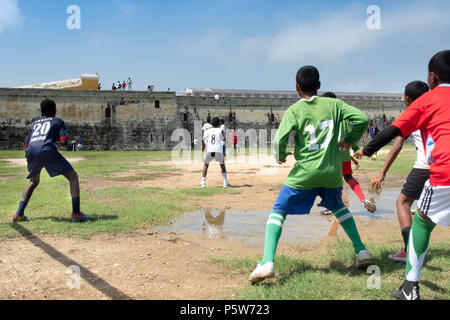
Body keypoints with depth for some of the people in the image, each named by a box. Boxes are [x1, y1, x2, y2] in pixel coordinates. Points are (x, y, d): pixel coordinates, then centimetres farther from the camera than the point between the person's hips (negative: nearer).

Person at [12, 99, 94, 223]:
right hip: (47, 150, -5)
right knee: (73, 177, 5)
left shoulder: (34, 123, 32)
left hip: (31, 152, 5)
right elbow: (64, 141, 5)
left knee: (34, 182, 31)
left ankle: (19, 214, 21)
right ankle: (76, 214, -7)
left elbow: (27, 146, 25)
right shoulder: (58, 121, 20)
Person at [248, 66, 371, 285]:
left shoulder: (293, 111, -2)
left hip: (305, 173, -4)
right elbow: (362, 119, -1)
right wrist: (349, 140, 15)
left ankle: (267, 262, -8)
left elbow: (279, 141, -14)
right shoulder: (333, 104, 6)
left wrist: (281, 157, 7)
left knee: (278, 212, 8)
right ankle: (361, 251, 26)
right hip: (332, 172, 4)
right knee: (338, 207, 32)